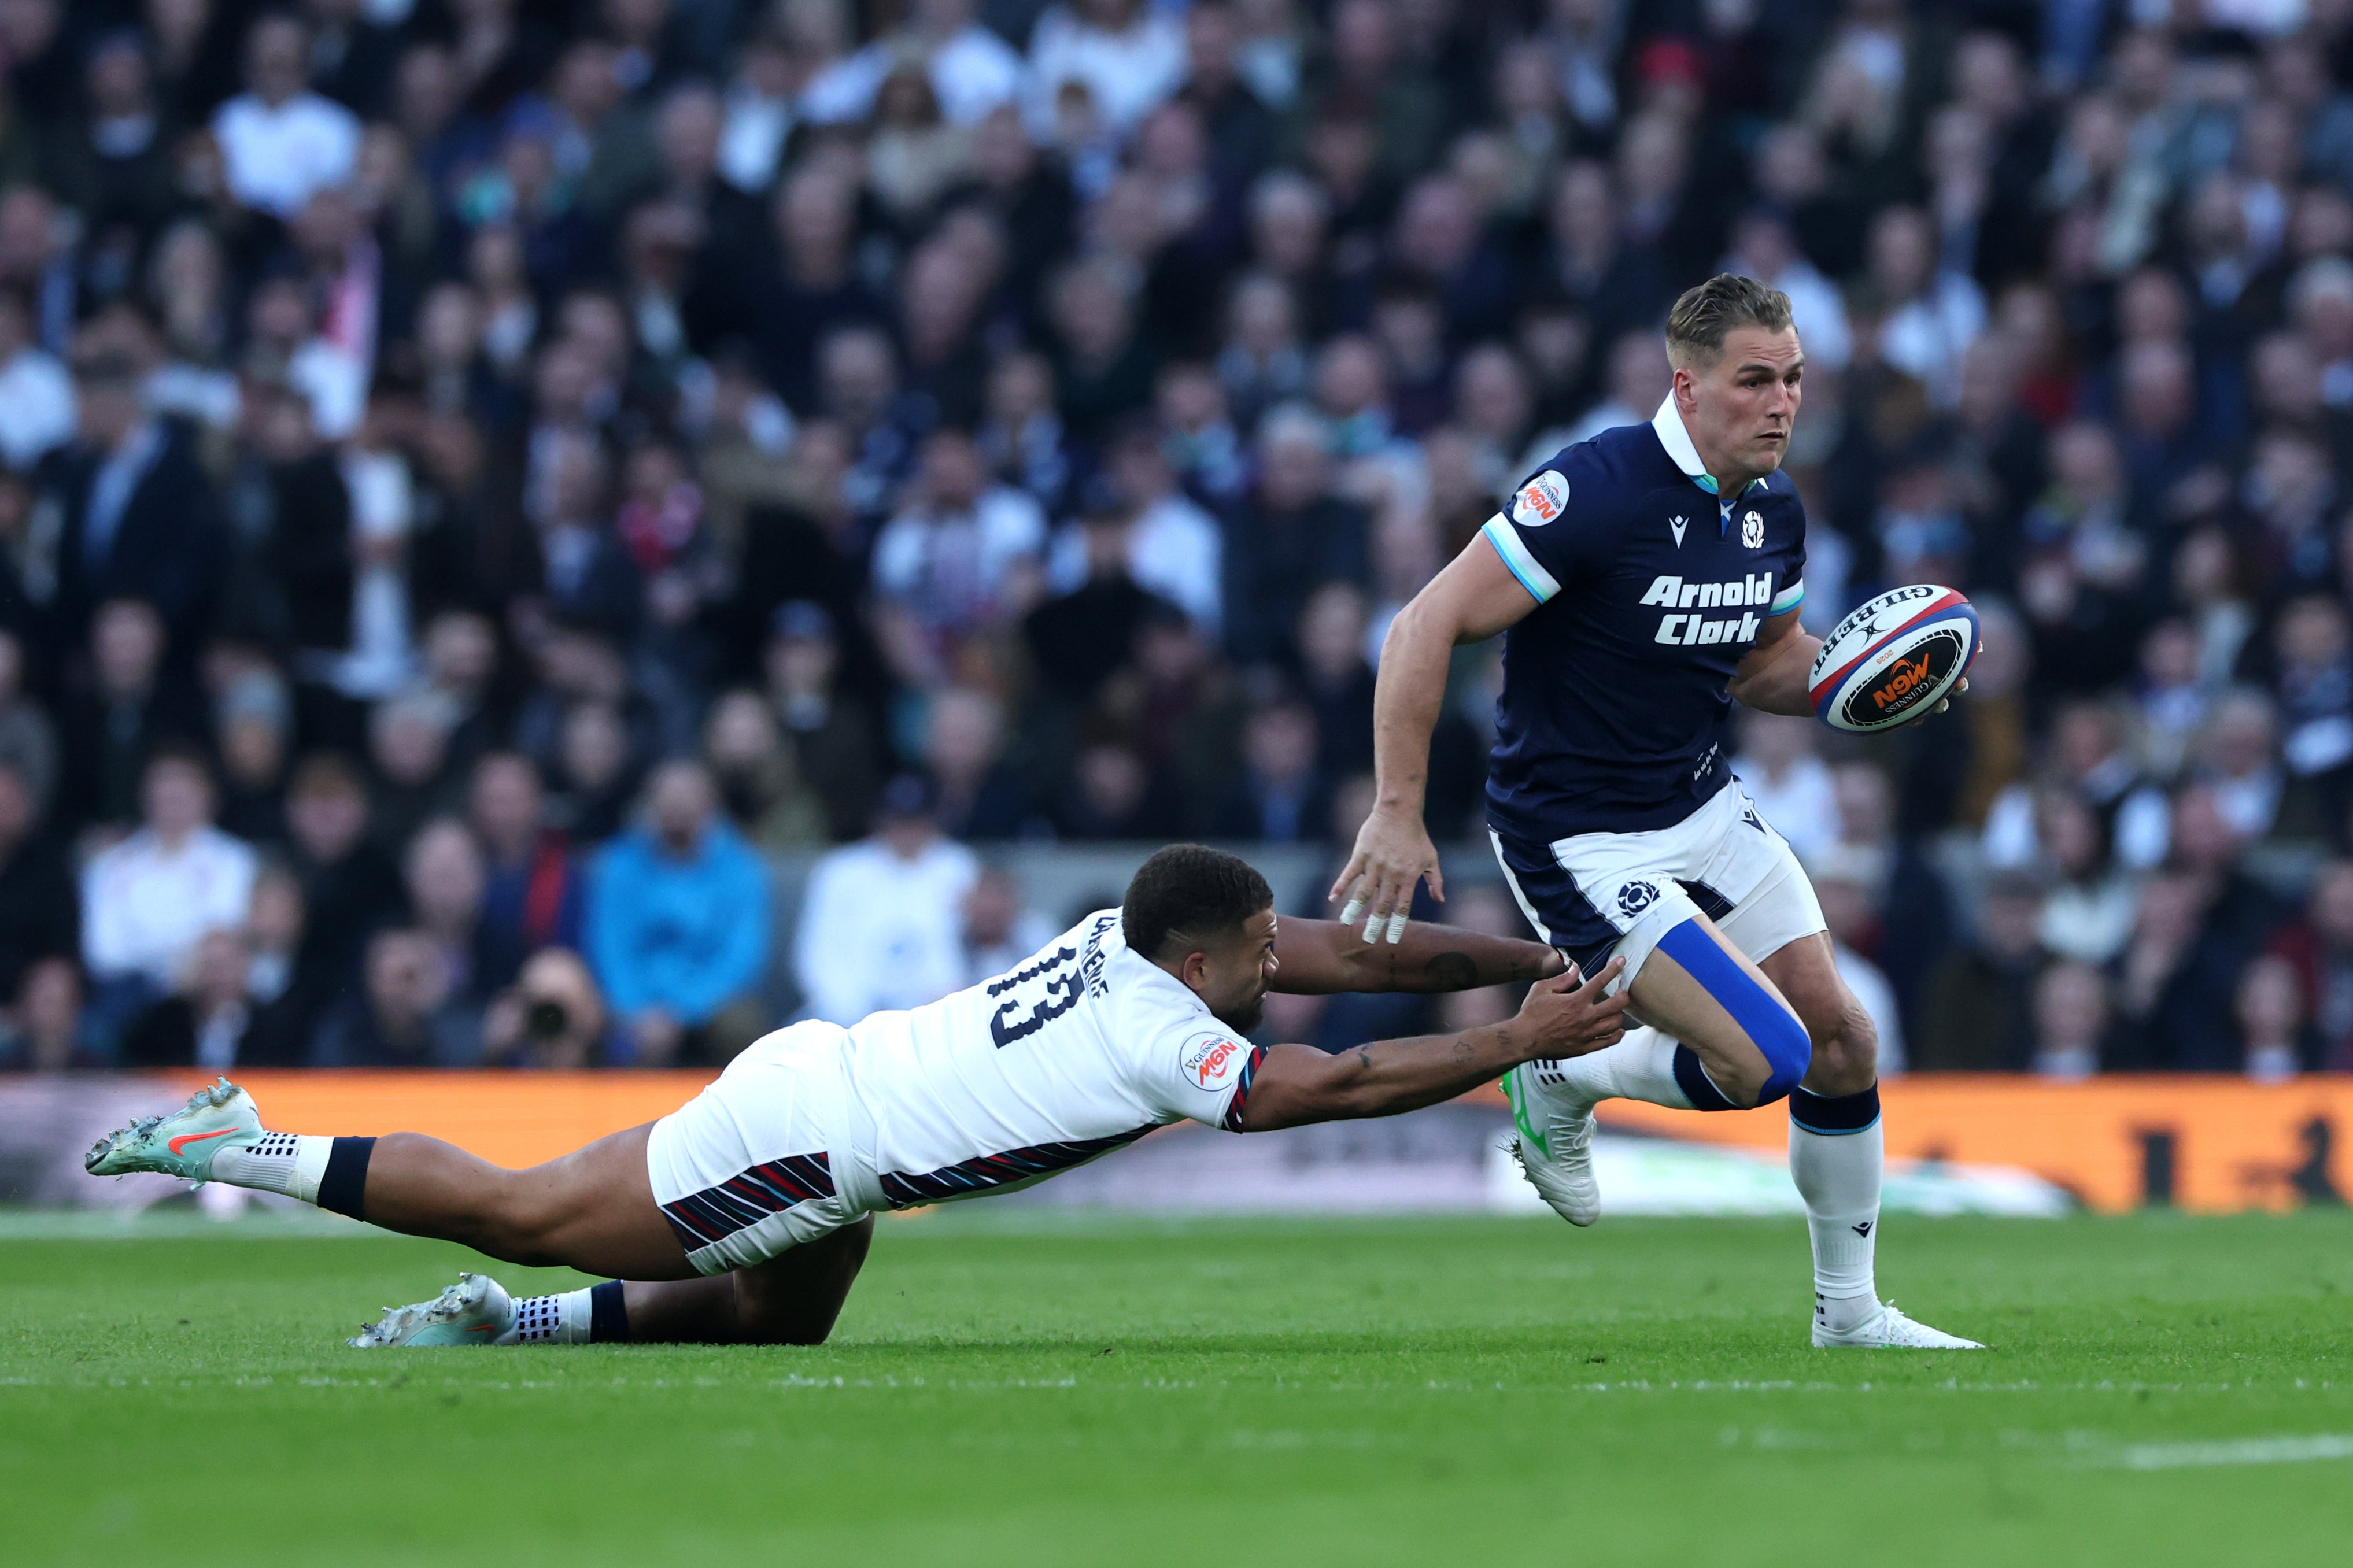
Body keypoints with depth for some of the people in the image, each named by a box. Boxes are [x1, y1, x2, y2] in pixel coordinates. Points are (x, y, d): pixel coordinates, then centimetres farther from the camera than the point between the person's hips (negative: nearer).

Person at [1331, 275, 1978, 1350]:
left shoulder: (1773, 507, 2)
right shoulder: (1599, 490, -24)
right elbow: (1427, 627, -23)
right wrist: (1397, 811, -27)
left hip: (1702, 806, 8)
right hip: (1577, 840, -8)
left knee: (1843, 1041, 3)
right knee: (1768, 1058, -18)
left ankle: (1849, 1309, 22)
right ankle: (1564, 1081, 11)